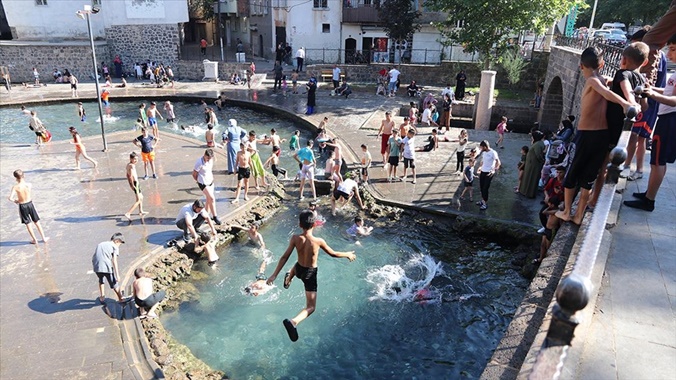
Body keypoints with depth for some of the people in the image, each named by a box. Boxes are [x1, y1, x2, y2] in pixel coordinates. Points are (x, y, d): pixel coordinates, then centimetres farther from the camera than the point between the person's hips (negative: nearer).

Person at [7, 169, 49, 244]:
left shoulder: (15, 187, -16)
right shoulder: (29, 185, -10)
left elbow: (10, 198, -22)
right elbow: (31, 197, -1)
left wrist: (15, 200, 0)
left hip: (22, 206, -2)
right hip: (30, 204, 2)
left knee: (28, 223, 13)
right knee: (37, 222, 15)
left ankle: (34, 240, 22)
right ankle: (44, 238, 21)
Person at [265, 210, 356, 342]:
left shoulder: (295, 238, -19)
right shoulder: (318, 241, -25)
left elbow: (285, 257, -15)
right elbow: (333, 254, -10)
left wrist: (274, 275, -8)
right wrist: (347, 254, 8)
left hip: (298, 270, 4)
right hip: (310, 274, -4)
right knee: (311, 307, -1)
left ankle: (288, 280, 65)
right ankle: (294, 321, -27)